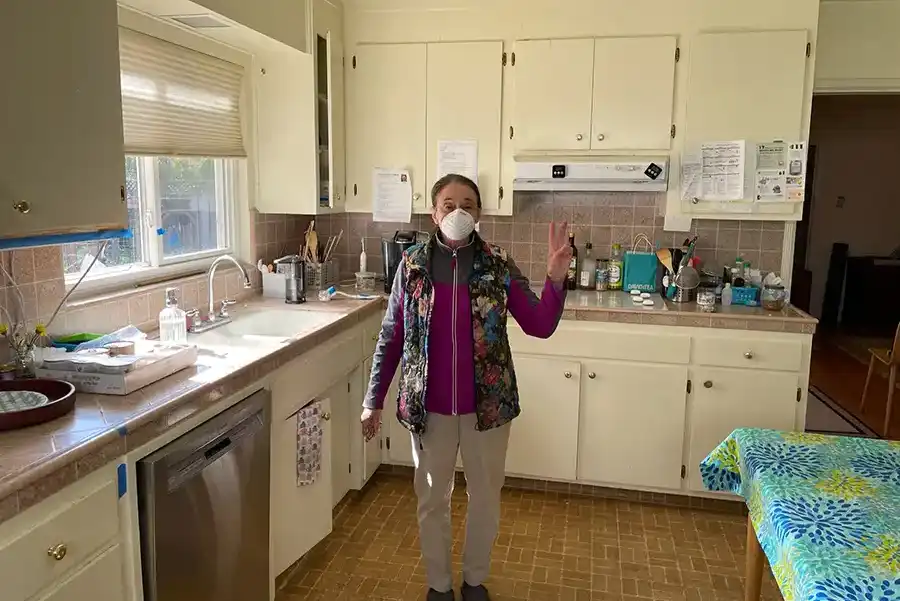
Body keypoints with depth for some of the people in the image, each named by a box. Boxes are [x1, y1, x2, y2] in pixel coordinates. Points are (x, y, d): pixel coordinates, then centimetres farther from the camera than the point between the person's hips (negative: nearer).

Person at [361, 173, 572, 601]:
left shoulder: (499, 267, -5)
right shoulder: (412, 266, -5)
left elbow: (540, 326, -8)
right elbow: (390, 338, 0)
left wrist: (555, 279, -23)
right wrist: (373, 400, 1)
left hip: (487, 405, 0)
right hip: (429, 408, 0)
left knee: (485, 500, 16)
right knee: (432, 501, 15)